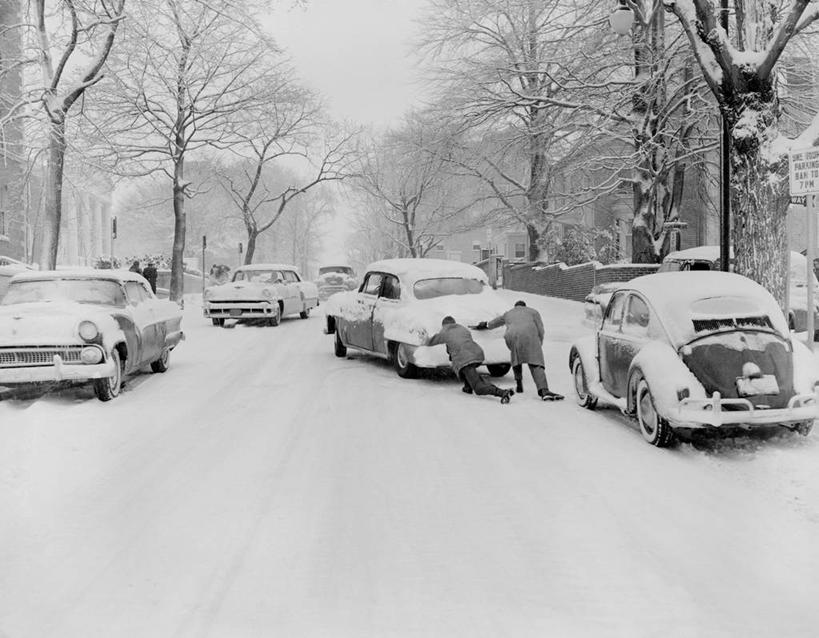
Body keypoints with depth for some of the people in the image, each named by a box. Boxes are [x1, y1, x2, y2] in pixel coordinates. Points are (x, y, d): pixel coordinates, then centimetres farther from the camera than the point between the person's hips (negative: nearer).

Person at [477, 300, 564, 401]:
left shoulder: (508, 314, 40)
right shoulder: (533, 312, 31)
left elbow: (496, 321, 59)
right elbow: (540, 329, 19)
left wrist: (486, 325, 80)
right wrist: (539, 345, 30)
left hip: (511, 337, 3)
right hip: (529, 335, -3)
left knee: (516, 357, 32)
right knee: (535, 363, -13)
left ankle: (518, 384, 25)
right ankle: (544, 390, -32)